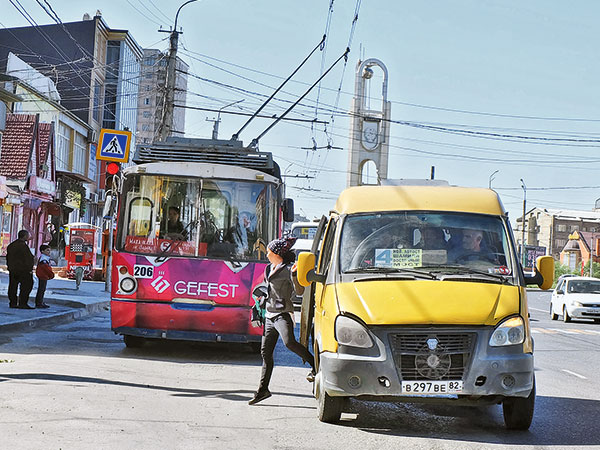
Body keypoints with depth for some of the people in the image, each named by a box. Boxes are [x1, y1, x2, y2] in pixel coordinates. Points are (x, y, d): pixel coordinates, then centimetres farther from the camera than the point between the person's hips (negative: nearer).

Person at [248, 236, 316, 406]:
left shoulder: (288, 269, -7)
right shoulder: (270, 268, 17)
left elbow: (299, 291, -16)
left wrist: (294, 274, -29)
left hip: (283, 313, -8)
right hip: (270, 314, 8)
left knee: (289, 342, -30)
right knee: (265, 351, 6)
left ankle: (314, 363, -13)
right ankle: (263, 389, 11)